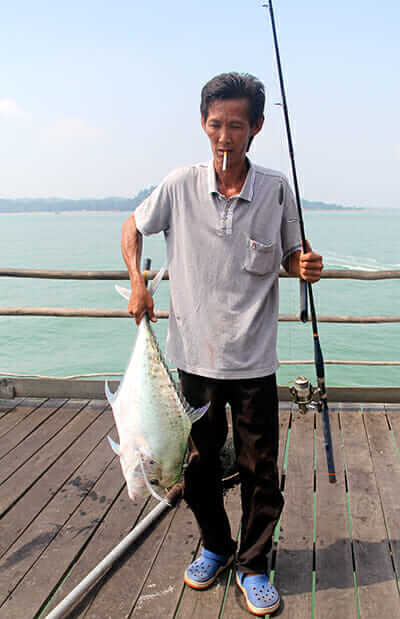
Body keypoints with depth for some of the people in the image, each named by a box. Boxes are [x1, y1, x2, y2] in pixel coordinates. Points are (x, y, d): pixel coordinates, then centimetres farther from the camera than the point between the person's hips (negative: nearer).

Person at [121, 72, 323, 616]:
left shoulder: (276, 190, -5)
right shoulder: (180, 187, -5)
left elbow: (290, 256, 6)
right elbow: (133, 227, 11)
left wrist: (305, 266, -17)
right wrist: (137, 282, -2)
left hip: (254, 358, -1)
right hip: (196, 353, 1)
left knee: (260, 469, 7)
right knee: (200, 462, 15)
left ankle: (253, 565, 29)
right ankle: (215, 547, 40)